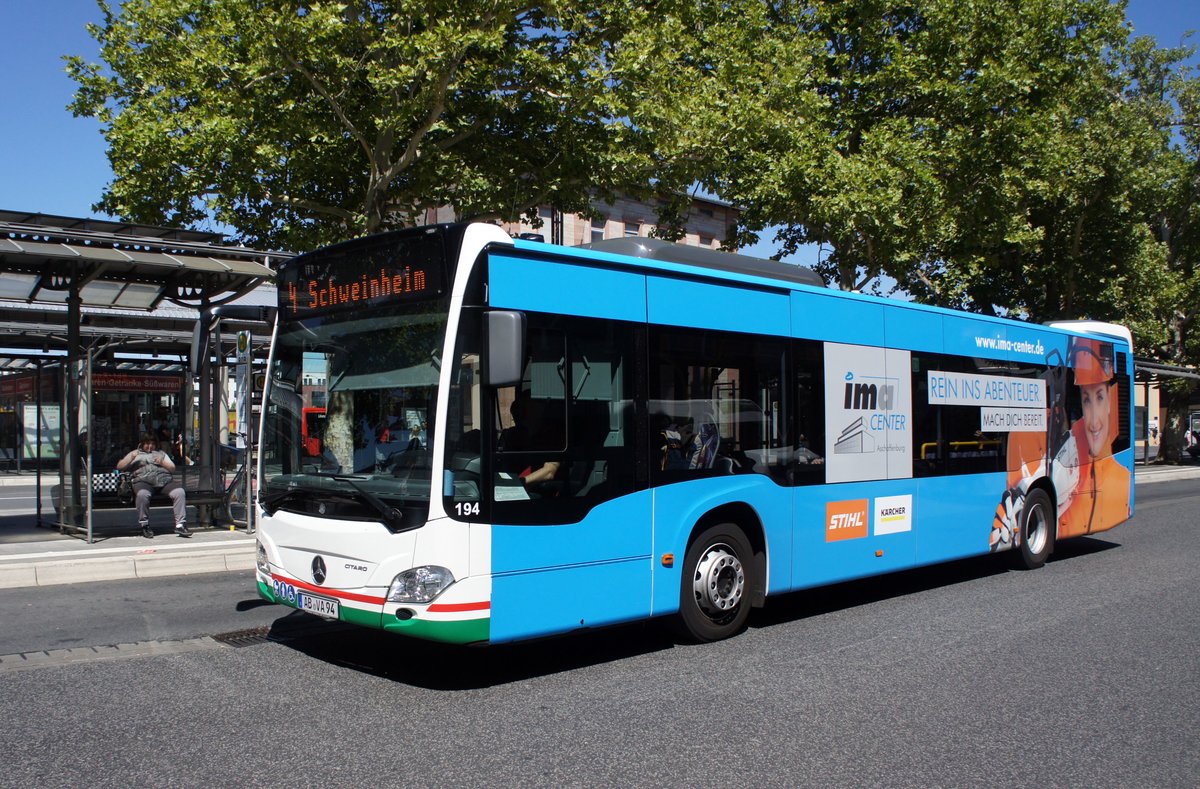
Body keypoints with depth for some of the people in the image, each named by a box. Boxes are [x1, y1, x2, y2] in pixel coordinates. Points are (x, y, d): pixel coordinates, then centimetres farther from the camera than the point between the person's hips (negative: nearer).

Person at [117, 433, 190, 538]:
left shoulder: (161, 453, 34)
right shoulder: (136, 453, 30)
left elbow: (173, 468, 23)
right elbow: (119, 467, 20)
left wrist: (162, 463, 4)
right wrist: (131, 457, 4)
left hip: (165, 479, 2)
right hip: (144, 480, -2)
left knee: (180, 492, -28)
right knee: (142, 494, -38)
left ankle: (180, 525, -28)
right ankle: (144, 525, -23)